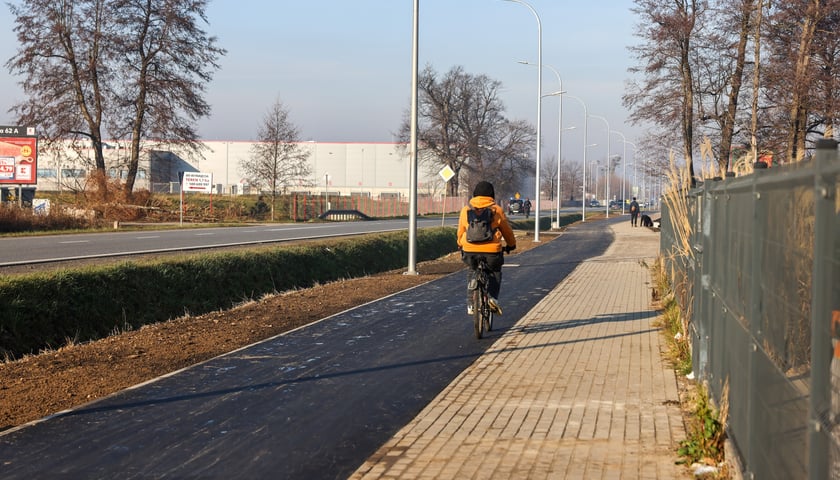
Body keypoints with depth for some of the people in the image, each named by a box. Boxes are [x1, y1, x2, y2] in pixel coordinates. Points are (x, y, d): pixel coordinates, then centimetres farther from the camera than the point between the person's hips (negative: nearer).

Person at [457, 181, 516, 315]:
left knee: (472, 272, 26)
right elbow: (507, 230, 14)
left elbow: (460, 231, 17)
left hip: (470, 250, 2)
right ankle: (493, 298, -1)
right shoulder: (497, 210, 3)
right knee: (495, 272, 22)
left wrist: (461, 245, 36)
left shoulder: (466, 210, 8)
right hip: (491, 250, -2)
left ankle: (470, 304, 14)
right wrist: (511, 244, 32)